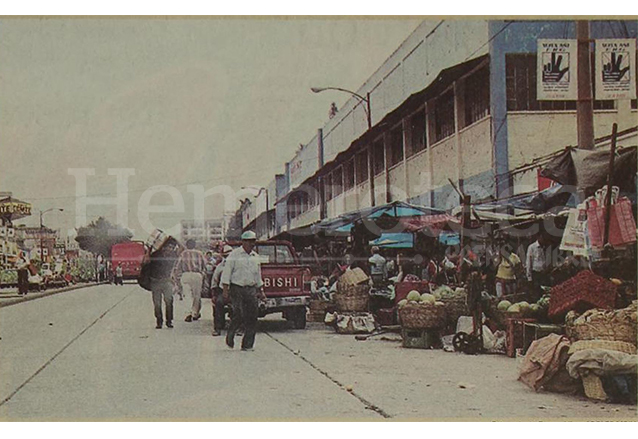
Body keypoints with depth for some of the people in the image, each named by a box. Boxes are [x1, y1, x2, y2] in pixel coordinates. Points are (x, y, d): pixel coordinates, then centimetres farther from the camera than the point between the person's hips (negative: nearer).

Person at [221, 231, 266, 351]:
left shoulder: (255, 256, 15)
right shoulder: (234, 255, -2)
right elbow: (226, 273, -4)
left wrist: (261, 291, 21)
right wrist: (225, 289, -11)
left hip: (251, 289, 5)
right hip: (237, 289, -5)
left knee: (252, 317, -4)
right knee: (239, 315, -11)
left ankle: (247, 344, 2)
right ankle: (230, 335, 16)